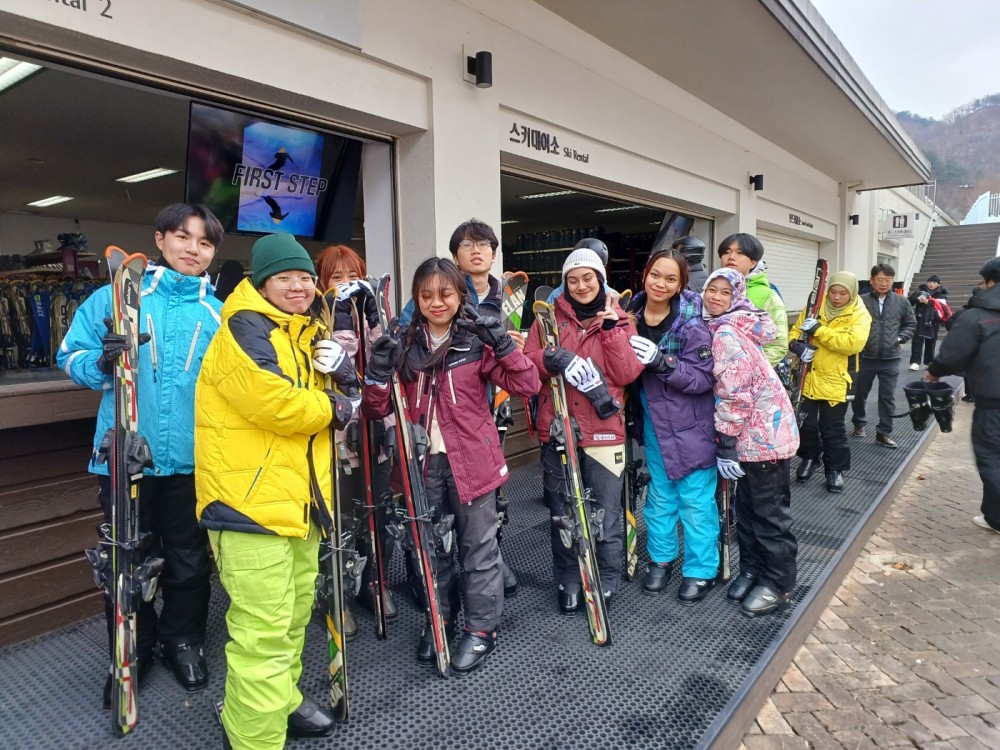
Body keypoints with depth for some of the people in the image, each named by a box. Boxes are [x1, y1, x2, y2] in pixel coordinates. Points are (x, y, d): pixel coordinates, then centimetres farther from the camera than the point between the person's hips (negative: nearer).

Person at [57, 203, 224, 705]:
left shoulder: (219, 314, 6)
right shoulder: (116, 297, 0)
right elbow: (71, 356, 0)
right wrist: (102, 363, -20)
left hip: (192, 458, 2)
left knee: (189, 560, 15)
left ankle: (184, 640, 37)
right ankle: (131, 650, 34)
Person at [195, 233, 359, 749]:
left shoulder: (304, 335, 18)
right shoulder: (245, 328, -11)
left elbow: (312, 400, 18)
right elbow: (270, 401, -24)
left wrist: (343, 373, -4)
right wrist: (332, 409, -9)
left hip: (298, 499, 10)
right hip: (250, 499, -10)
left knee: (295, 615, 22)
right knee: (264, 630, -7)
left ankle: (282, 702, 41)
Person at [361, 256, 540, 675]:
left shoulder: (476, 342, -5)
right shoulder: (407, 346, 4)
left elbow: (527, 385, -11)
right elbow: (379, 410, 4)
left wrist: (502, 344, -22)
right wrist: (378, 372, -14)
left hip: (471, 460, -3)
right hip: (426, 463, 4)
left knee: (478, 547, 9)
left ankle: (482, 628, 27)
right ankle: (439, 621, 37)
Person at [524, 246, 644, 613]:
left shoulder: (619, 320, 8)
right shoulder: (550, 317, 8)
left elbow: (627, 374, -4)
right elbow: (528, 361, -4)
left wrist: (611, 328, -11)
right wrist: (554, 359, -22)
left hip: (604, 430, 0)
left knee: (605, 514, 3)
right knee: (561, 512, 9)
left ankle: (606, 583, 23)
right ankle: (568, 583, 26)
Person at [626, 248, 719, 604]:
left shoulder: (691, 323, -18)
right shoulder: (632, 317, -2)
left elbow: (704, 378, -20)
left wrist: (662, 362, -30)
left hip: (689, 425, -5)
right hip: (653, 422, 5)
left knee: (695, 499, 5)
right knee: (659, 495, 17)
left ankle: (700, 570, 22)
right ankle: (661, 558, 34)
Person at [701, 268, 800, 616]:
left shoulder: (726, 333, -18)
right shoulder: (738, 326, 13)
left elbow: (733, 394, -22)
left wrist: (725, 446, -17)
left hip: (762, 433, -9)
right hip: (759, 430, 9)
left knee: (769, 511, 3)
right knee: (747, 506, 18)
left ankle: (778, 584, 17)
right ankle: (752, 569, 32)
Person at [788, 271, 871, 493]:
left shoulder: (859, 315, -8)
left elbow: (853, 343, -24)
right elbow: (795, 330, 6)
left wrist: (818, 330, -27)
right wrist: (796, 345, -18)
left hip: (835, 380, -3)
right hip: (807, 377, 3)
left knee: (833, 429, 5)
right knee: (806, 423, 13)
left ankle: (835, 468, 23)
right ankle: (809, 458, 35)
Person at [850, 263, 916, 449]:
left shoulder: (901, 302, 2)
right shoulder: (862, 301, -7)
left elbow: (911, 324, 12)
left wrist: (900, 337, -2)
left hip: (890, 360, 1)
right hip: (865, 358, -1)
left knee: (888, 398, 6)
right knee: (860, 394, 13)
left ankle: (884, 433, 16)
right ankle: (859, 424, 34)